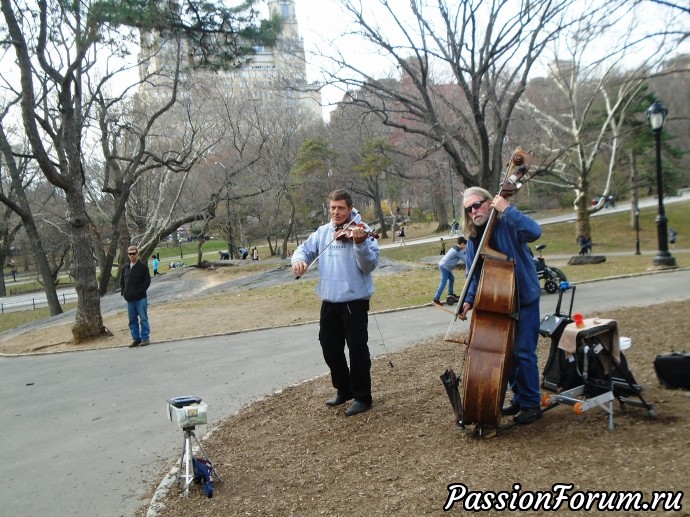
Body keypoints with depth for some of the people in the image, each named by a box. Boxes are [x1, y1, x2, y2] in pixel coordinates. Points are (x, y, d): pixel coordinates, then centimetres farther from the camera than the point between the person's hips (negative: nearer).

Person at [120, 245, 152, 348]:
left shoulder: (143, 266, -3)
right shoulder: (125, 268, 13)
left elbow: (147, 281, -7)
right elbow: (121, 281, 20)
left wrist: (140, 291, -14)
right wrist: (123, 292, 5)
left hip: (141, 298, -5)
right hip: (129, 299, 6)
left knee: (143, 319, -3)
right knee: (132, 320, 9)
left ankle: (145, 338, 3)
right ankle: (136, 338, 17)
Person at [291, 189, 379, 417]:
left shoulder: (361, 231, -9)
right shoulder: (323, 232, 8)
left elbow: (370, 265, -17)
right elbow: (305, 248, 10)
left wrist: (360, 244, -35)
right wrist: (299, 259, -14)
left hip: (354, 301, -6)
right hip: (329, 301, 6)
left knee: (357, 349, 1)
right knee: (330, 348, 15)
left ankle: (362, 397, 15)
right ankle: (344, 390, 34)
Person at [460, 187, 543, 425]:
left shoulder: (507, 225, -14)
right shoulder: (473, 239, 4)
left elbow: (534, 232, -34)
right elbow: (474, 276, 9)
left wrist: (507, 209, -33)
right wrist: (469, 299, -6)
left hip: (524, 299, -6)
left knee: (523, 352, -5)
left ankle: (532, 404, 9)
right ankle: (518, 398, 30)